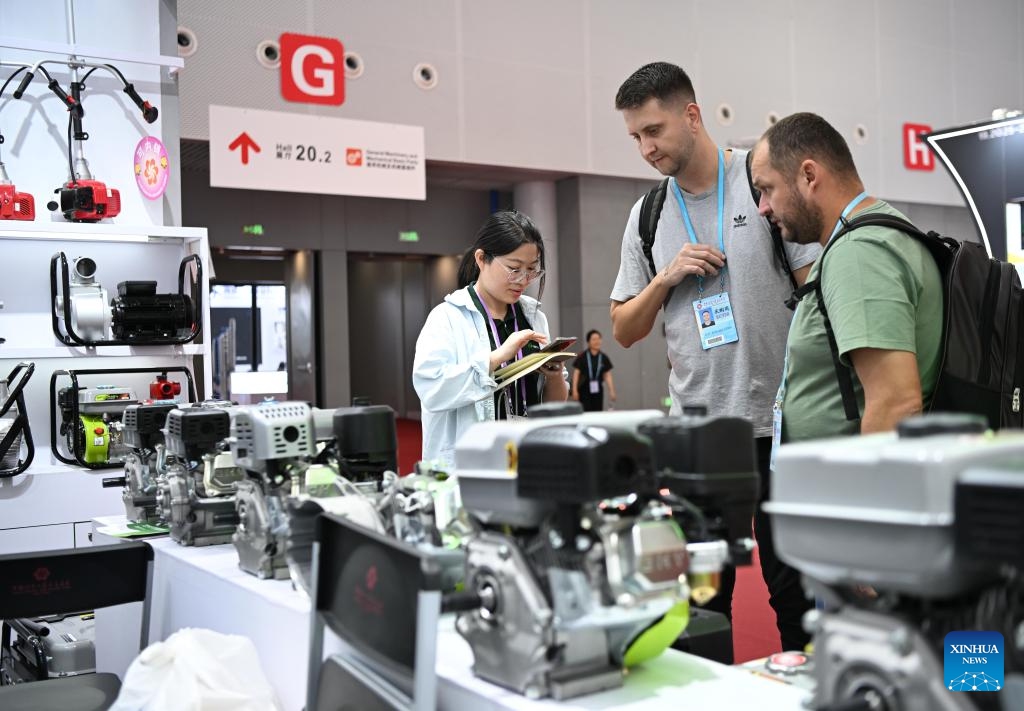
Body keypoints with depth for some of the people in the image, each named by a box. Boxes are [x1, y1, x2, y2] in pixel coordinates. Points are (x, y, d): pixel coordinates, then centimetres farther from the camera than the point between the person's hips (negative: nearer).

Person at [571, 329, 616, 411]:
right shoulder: (582, 357, -3)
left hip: (598, 391, 3)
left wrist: (611, 391, 1)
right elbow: (576, 374, -3)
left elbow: (607, 376, 8)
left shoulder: (604, 358, 6)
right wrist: (574, 390, -9)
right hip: (584, 391, -3)